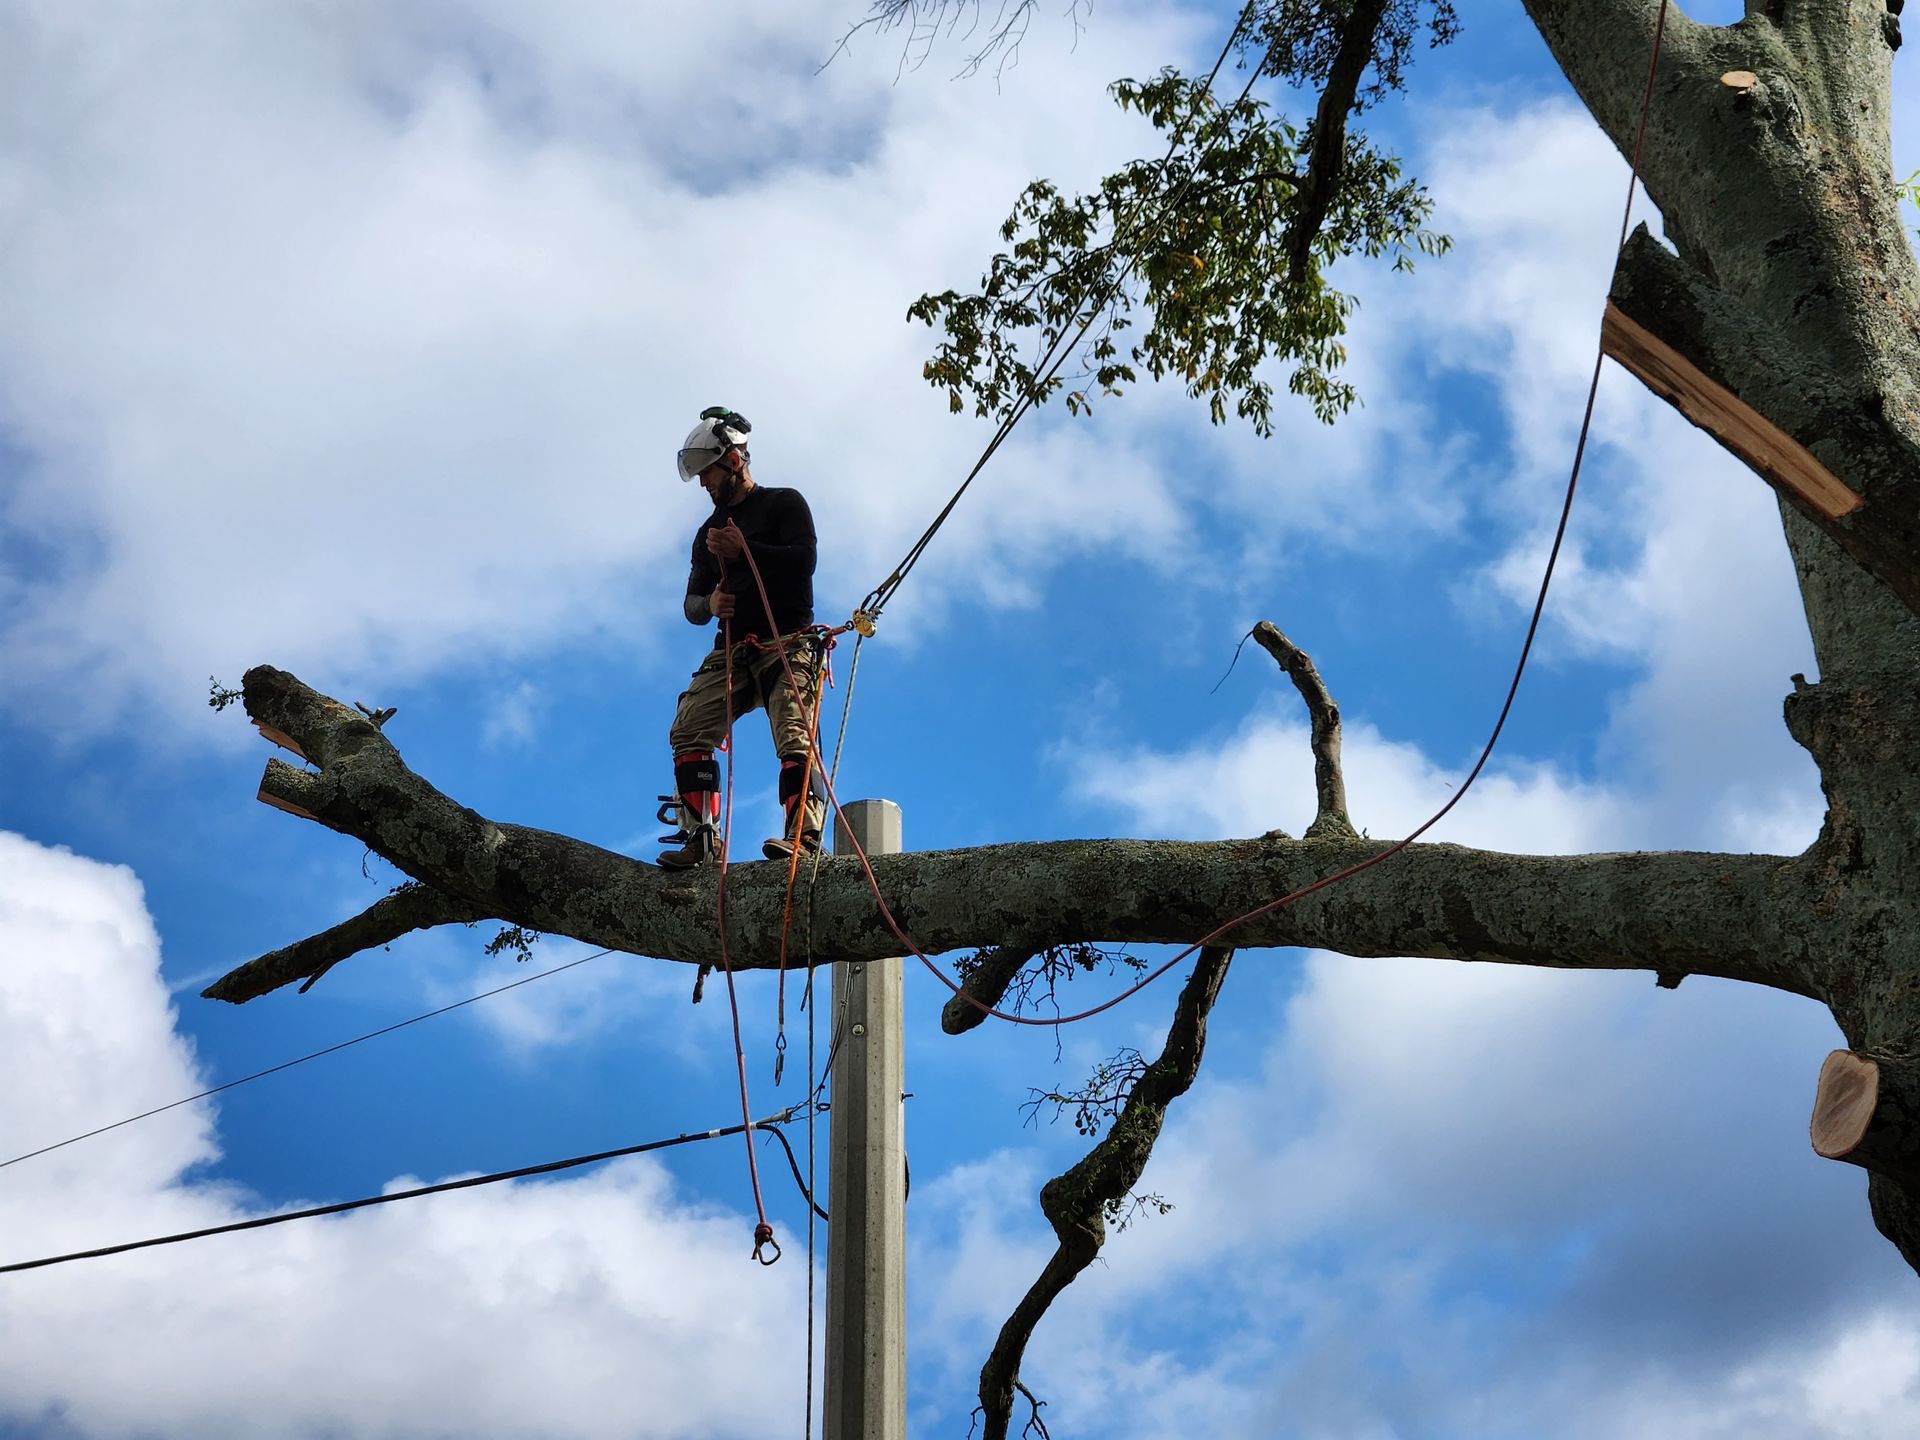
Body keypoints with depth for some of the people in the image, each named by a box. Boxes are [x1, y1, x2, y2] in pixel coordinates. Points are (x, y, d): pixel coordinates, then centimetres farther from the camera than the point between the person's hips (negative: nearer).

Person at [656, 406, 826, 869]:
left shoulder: (783, 503, 9)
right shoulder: (709, 532, 26)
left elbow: (803, 559, -8)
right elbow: (692, 604, 21)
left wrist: (744, 550, -14)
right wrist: (709, 603, -2)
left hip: (786, 643, -6)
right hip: (731, 651, 6)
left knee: (793, 737, -22)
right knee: (688, 731, -13)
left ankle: (803, 835, -33)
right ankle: (700, 838, -18)